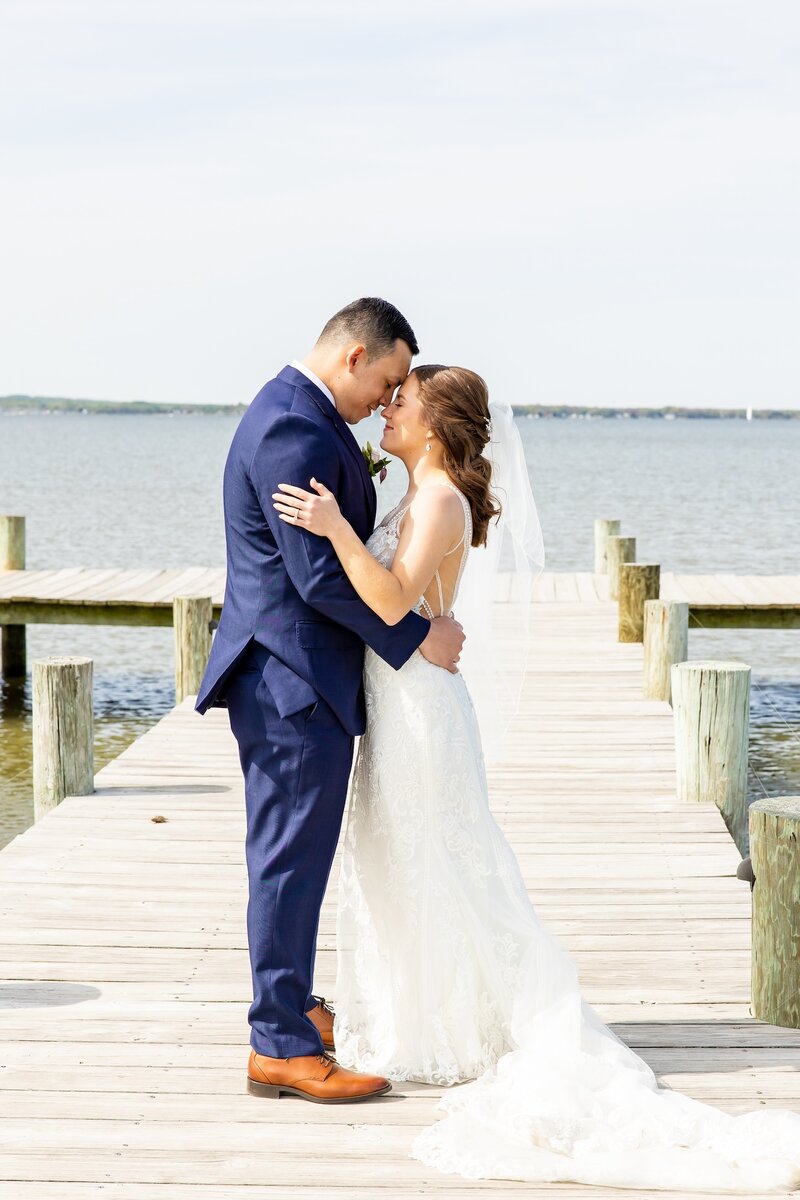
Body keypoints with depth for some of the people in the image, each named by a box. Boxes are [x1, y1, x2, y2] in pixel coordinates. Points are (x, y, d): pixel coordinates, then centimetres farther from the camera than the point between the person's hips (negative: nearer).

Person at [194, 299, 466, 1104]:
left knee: (289, 857, 19)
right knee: (291, 861, -4)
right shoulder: (295, 434, -20)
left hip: (288, 679, 11)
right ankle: (281, 1047, 2)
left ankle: (289, 1007, 31)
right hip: (295, 682, -11)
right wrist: (417, 637, -16)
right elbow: (320, 576, -23)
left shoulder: (297, 416, 14)